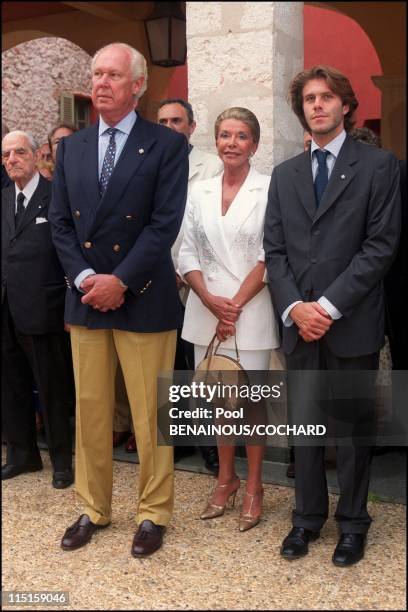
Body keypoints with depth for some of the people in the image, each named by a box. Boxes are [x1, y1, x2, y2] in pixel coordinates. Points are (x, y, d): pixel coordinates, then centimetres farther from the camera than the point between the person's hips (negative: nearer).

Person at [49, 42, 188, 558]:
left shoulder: (167, 145, -3)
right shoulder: (71, 148, 12)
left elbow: (165, 224, -10)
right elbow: (60, 222, 8)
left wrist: (121, 281, -15)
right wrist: (83, 277, -7)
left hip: (143, 299, -4)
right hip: (85, 298, 5)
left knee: (149, 415, 4)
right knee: (89, 411, 11)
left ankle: (153, 514, 20)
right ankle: (93, 509, 27)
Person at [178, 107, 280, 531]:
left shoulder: (269, 190, -4)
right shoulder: (199, 192, 9)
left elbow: (269, 258, -8)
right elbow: (188, 255, 6)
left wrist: (235, 305, -12)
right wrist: (211, 301, -8)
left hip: (251, 311, -4)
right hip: (207, 311, 4)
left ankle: (253, 486, 17)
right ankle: (225, 477, 27)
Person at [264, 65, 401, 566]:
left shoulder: (378, 165, -1)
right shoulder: (285, 173, 13)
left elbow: (381, 244, -9)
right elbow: (274, 249, 8)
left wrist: (329, 305, -14)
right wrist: (294, 308, -7)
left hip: (352, 323, -3)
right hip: (299, 323, 4)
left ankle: (352, 523, 23)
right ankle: (307, 516, 26)